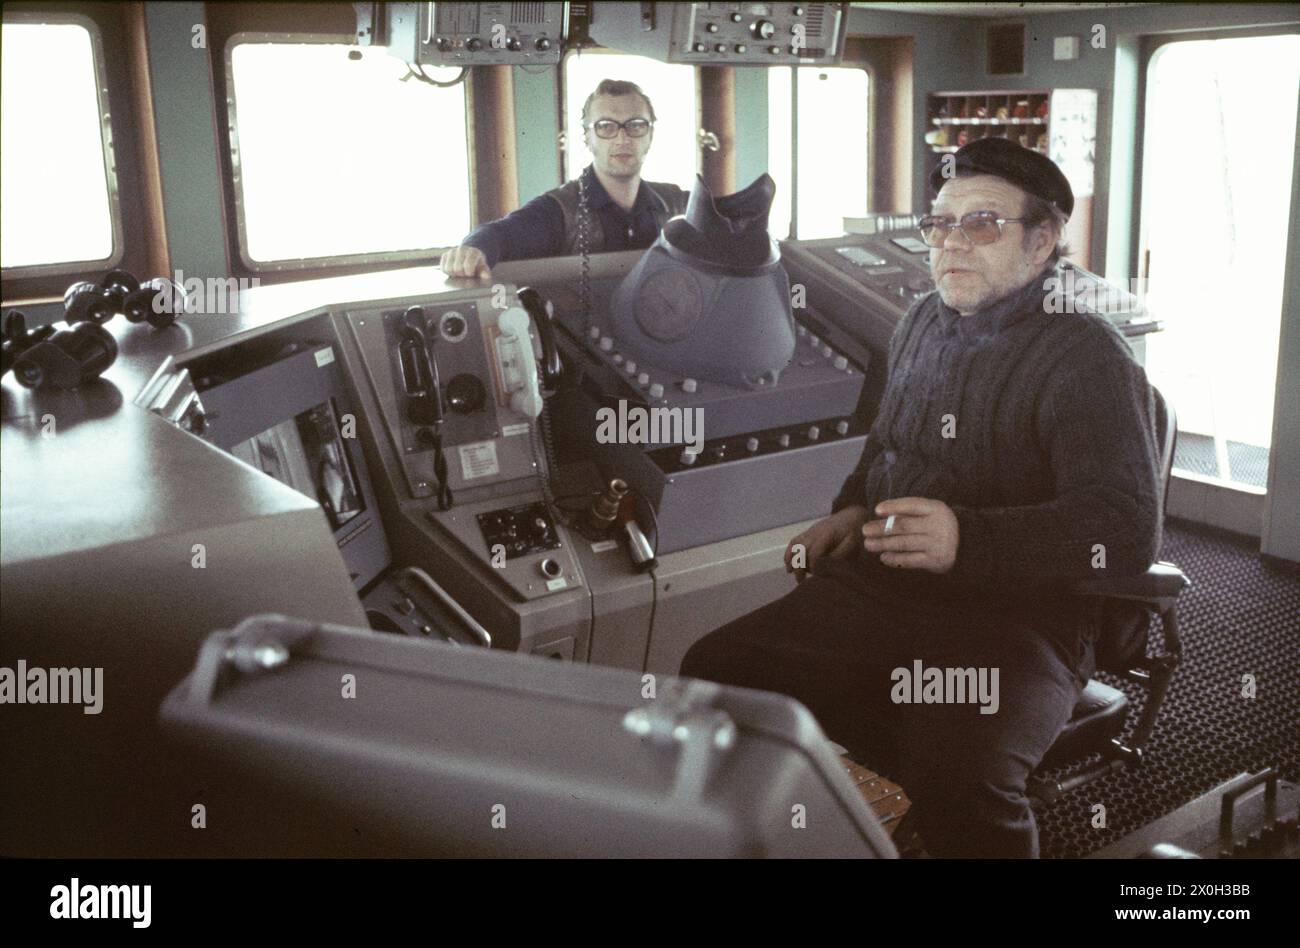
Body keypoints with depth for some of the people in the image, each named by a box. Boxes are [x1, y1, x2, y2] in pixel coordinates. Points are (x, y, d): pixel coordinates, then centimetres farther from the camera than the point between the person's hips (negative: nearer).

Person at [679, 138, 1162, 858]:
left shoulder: (1087, 358, -8)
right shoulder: (921, 324, 15)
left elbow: (1128, 527, -19)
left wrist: (970, 541, -30)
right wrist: (853, 510, 13)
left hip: (1015, 616, -6)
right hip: (874, 585, 7)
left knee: (957, 778, -34)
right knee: (713, 670, -9)